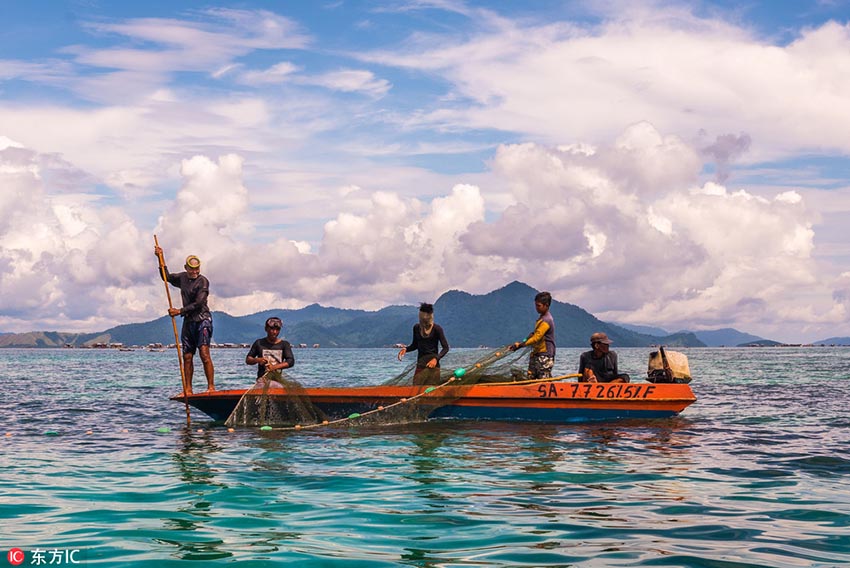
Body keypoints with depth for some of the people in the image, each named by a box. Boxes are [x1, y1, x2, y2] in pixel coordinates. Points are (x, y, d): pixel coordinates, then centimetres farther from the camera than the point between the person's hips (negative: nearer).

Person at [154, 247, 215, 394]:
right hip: (188, 321, 7)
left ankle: (211, 387, -18)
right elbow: (167, 277, 28)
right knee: (187, 357, 5)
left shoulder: (203, 281, -9)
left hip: (202, 320, -7)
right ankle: (188, 390, 9)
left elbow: (198, 304, -15)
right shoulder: (182, 277, 12)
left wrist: (180, 311, -17)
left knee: (204, 354, -17)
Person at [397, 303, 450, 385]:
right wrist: (405, 349, 0)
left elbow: (445, 347, -6)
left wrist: (436, 358, -21)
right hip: (420, 365, 4)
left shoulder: (436, 329, -7)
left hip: (432, 365, -4)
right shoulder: (416, 328, 7)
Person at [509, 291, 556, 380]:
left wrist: (520, 345, -24)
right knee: (531, 378, 6)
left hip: (545, 356, -10)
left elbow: (536, 338, -22)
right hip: (536, 354, 10)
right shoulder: (541, 317, 15)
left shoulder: (546, 321, -17)